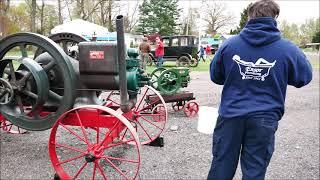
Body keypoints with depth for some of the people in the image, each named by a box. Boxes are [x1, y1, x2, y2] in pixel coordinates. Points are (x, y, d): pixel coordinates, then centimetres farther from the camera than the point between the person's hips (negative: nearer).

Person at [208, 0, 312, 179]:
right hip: (264, 118, -1)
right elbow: (305, 77, 11)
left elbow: (215, 76, 9)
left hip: (231, 114, 1)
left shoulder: (229, 44, -3)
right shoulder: (288, 49, -6)